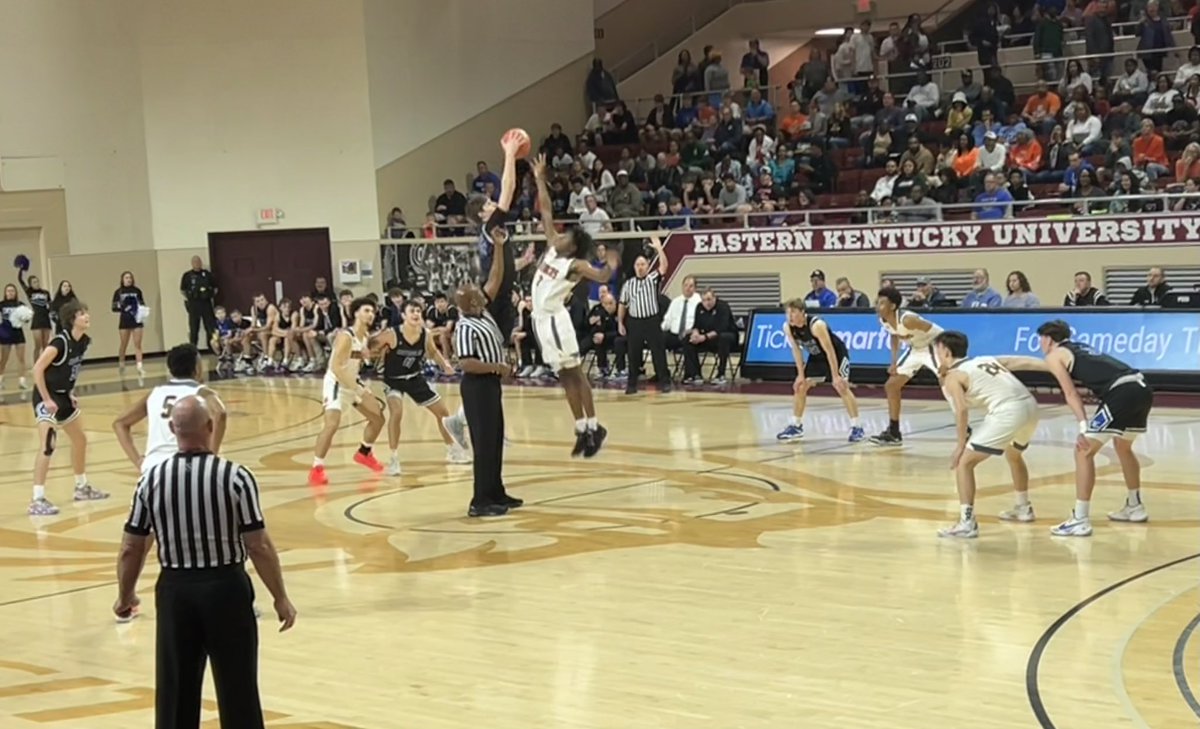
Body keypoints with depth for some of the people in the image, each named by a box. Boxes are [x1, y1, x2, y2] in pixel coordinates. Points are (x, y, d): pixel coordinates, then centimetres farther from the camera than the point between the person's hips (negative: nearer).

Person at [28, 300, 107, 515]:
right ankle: (37, 500, -20)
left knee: (80, 439, 19)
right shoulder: (60, 341, -24)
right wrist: (46, 399, -24)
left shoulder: (84, 341, 1)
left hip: (63, 395, 9)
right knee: (47, 445, -19)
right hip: (47, 396, -9)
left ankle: (82, 487, 36)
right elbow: (37, 369, -25)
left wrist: (70, 394, 11)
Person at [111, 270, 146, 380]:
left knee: (138, 344, -7)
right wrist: (122, 307, -19)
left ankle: (140, 367, -14)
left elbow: (143, 304, 10)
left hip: (137, 320, 0)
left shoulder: (137, 291, 3)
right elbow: (114, 308, -1)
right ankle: (121, 365, 33)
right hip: (124, 321, 0)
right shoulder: (118, 292, -1)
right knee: (124, 345, 12)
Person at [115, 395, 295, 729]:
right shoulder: (235, 477, -13)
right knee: (237, 690, 8)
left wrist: (125, 596, 19)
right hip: (226, 588, -2)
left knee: (175, 692, 13)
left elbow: (130, 550, 2)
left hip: (175, 590, 2)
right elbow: (258, 546, -11)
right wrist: (281, 598, 1)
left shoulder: (152, 480, -4)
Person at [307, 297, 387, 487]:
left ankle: (364, 453, 36)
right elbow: (336, 367, -32)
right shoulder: (346, 337, -25)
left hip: (353, 382, 9)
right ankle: (316, 469, -17)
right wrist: (358, 389, -34)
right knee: (332, 423, -26)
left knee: (378, 417, 13)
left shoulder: (366, 336, 1)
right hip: (336, 382, -9)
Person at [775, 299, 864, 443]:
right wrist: (801, 374, -6)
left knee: (841, 387, -19)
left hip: (836, 354, -7)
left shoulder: (816, 325, -35)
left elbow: (829, 351, -32)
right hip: (817, 357, 7)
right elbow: (796, 350, -4)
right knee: (799, 386, 4)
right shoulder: (787, 328, -17)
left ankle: (856, 428, -15)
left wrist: (835, 376, -31)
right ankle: (795, 426, 16)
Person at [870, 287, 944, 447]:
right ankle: (893, 433, 14)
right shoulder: (884, 320, -12)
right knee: (891, 385, 7)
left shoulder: (907, 319, -35)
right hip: (916, 348, 9)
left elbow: (936, 332, -31)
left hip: (935, 345, -8)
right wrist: (894, 361, 3)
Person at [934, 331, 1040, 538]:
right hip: (1030, 405, 8)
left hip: (1008, 412, -8)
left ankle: (967, 523, -9)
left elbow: (961, 410, -9)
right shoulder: (985, 360, 26)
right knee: (1013, 454, 37)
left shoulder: (953, 376, 4)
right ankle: (1023, 508, 50)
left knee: (964, 462, 0)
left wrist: (960, 445, -6)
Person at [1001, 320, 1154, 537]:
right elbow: (1028, 362, 44)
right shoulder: (1077, 350, 33)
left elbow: (1071, 393, -7)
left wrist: (1084, 427, -14)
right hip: (1141, 388, 9)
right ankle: (1135, 507, 42)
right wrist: (999, 363, 51)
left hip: (1122, 393, -9)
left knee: (1084, 450, -3)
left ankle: (1080, 521, -6)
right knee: (1123, 446, 31)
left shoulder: (1055, 355, 8)